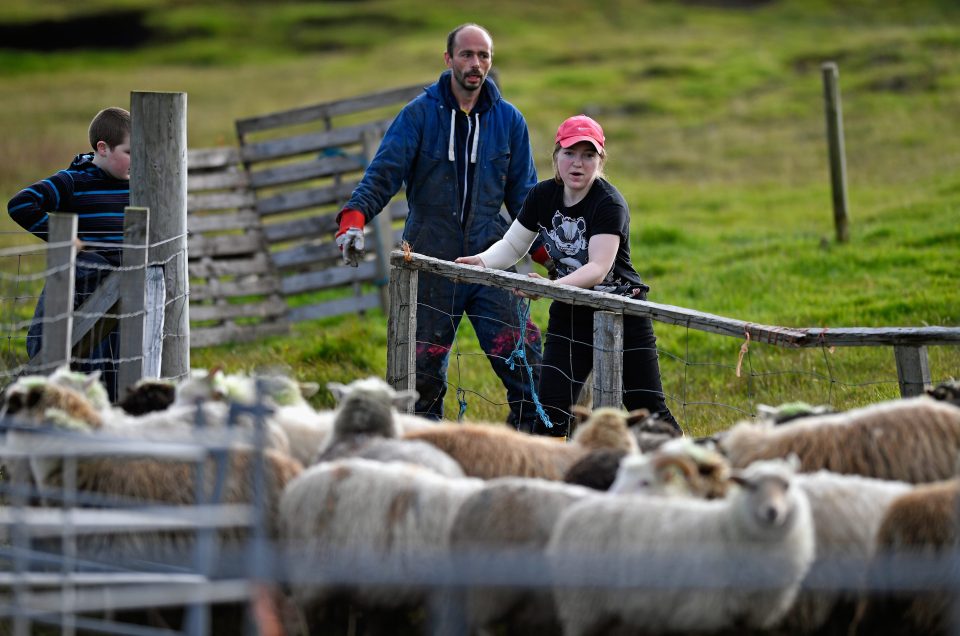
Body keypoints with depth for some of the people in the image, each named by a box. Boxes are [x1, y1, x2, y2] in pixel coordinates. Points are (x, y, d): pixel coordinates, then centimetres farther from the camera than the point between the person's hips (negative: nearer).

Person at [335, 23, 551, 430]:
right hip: (432, 261, -1)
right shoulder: (420, 114, 0)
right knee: (424, 368, 4)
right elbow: (384, 172, -8)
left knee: (523, 360, -9)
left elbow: (523, 195, 14)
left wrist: (549, 255, 6)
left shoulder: (509, 120, 8)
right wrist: (354, 218, -26)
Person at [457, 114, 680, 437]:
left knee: (648, 411, -3)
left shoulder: (609, 204, -20)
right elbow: (512, 245, 6)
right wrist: (482, 262, -15)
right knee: (550, 412, -5)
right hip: (570, 316, 5)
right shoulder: (543, 196, -2)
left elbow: (597, 269, -30)